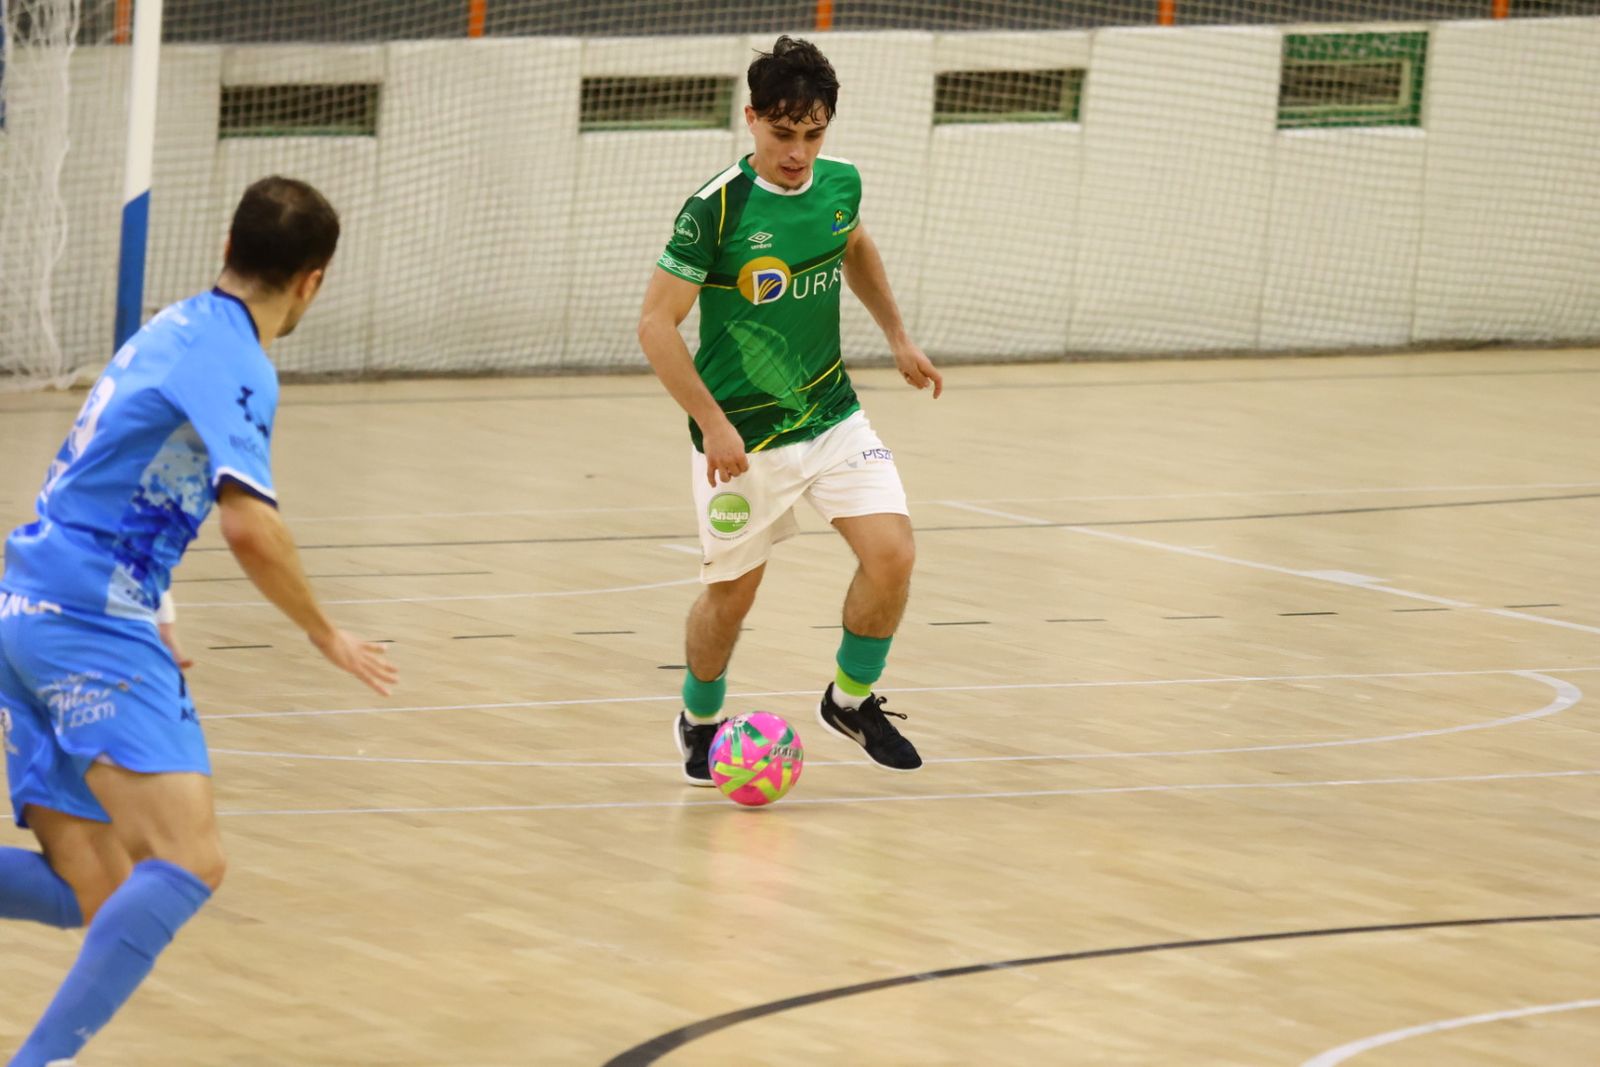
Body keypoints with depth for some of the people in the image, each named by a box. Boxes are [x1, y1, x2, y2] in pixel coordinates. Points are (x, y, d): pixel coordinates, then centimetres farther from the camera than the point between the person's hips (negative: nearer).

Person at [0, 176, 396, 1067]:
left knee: (93, 898, 6)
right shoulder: (234, 362, -10)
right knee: (190, 861, -19)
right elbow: (252, 527, -21)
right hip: (92, 625, -9)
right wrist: (328, 636, -6)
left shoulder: (177, 331, 18)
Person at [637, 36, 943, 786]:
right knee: (733, 591, 8)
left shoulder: (840, 184, -3)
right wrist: (713, 425, -24)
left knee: (892, 555, -11)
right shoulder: (717, 209, -20)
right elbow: (656, 324, -18)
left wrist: (898, 338, 21)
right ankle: (701, 722, 36)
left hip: (832, 417, 4)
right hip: (743, 440, -4)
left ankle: (851, 700, 14)